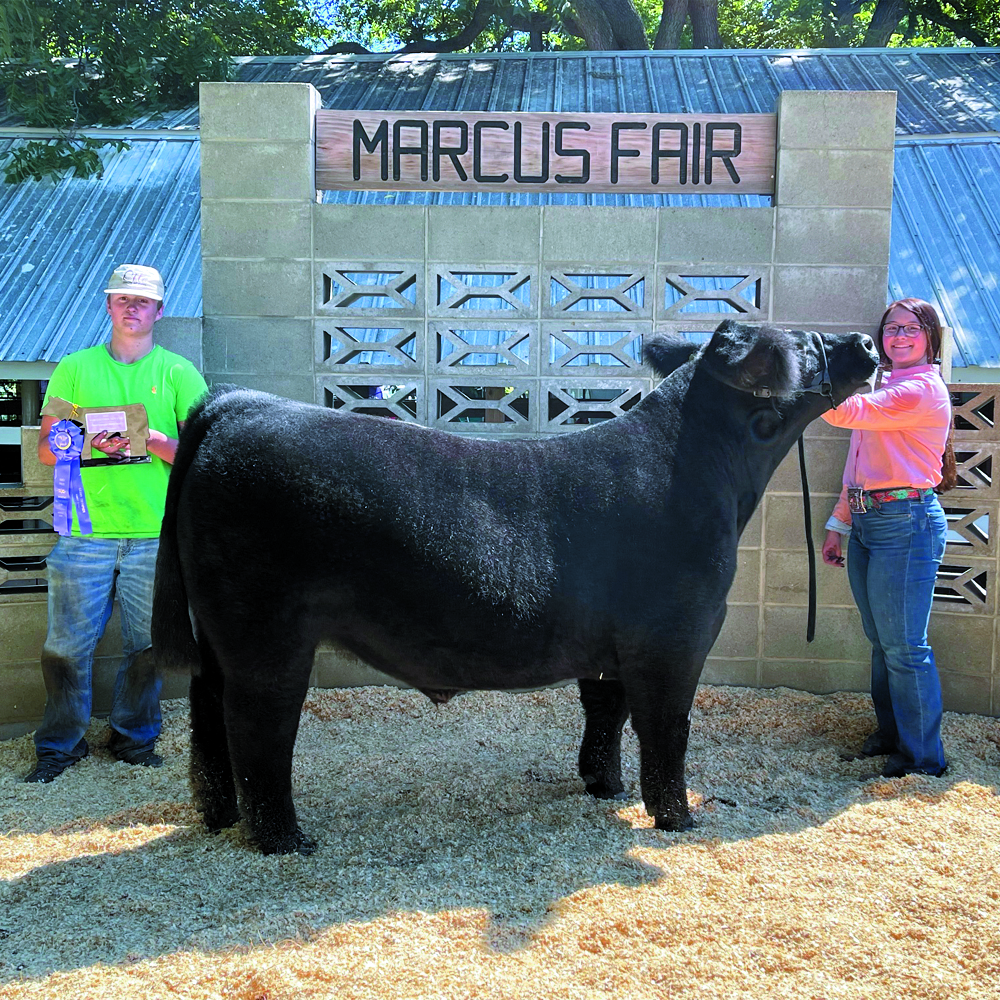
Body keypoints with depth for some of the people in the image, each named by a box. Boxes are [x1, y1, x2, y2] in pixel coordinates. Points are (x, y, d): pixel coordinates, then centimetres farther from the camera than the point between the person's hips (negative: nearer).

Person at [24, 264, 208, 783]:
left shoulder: (179, 374, 7)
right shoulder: (74, 368, 11)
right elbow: (47, 448, 9)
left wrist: (153, 440, -17)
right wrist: (88, 442, -12)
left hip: (155, 534, 0)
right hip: (85, 531, 1)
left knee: (147, 645, 6)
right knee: (66, 644, 2)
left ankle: (133, 738, 24)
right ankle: (60, 743, 20)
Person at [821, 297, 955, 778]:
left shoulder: (924, 389, -10)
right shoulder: (885, 391, 19)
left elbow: (845, 412, -22)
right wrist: (838, 524, 19)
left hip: (905, 524, -9)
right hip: (866, 523, 9)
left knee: (903, 647, -4)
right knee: (881, 641, 16)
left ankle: (922, 757, 7)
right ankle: (890, 736, 28)